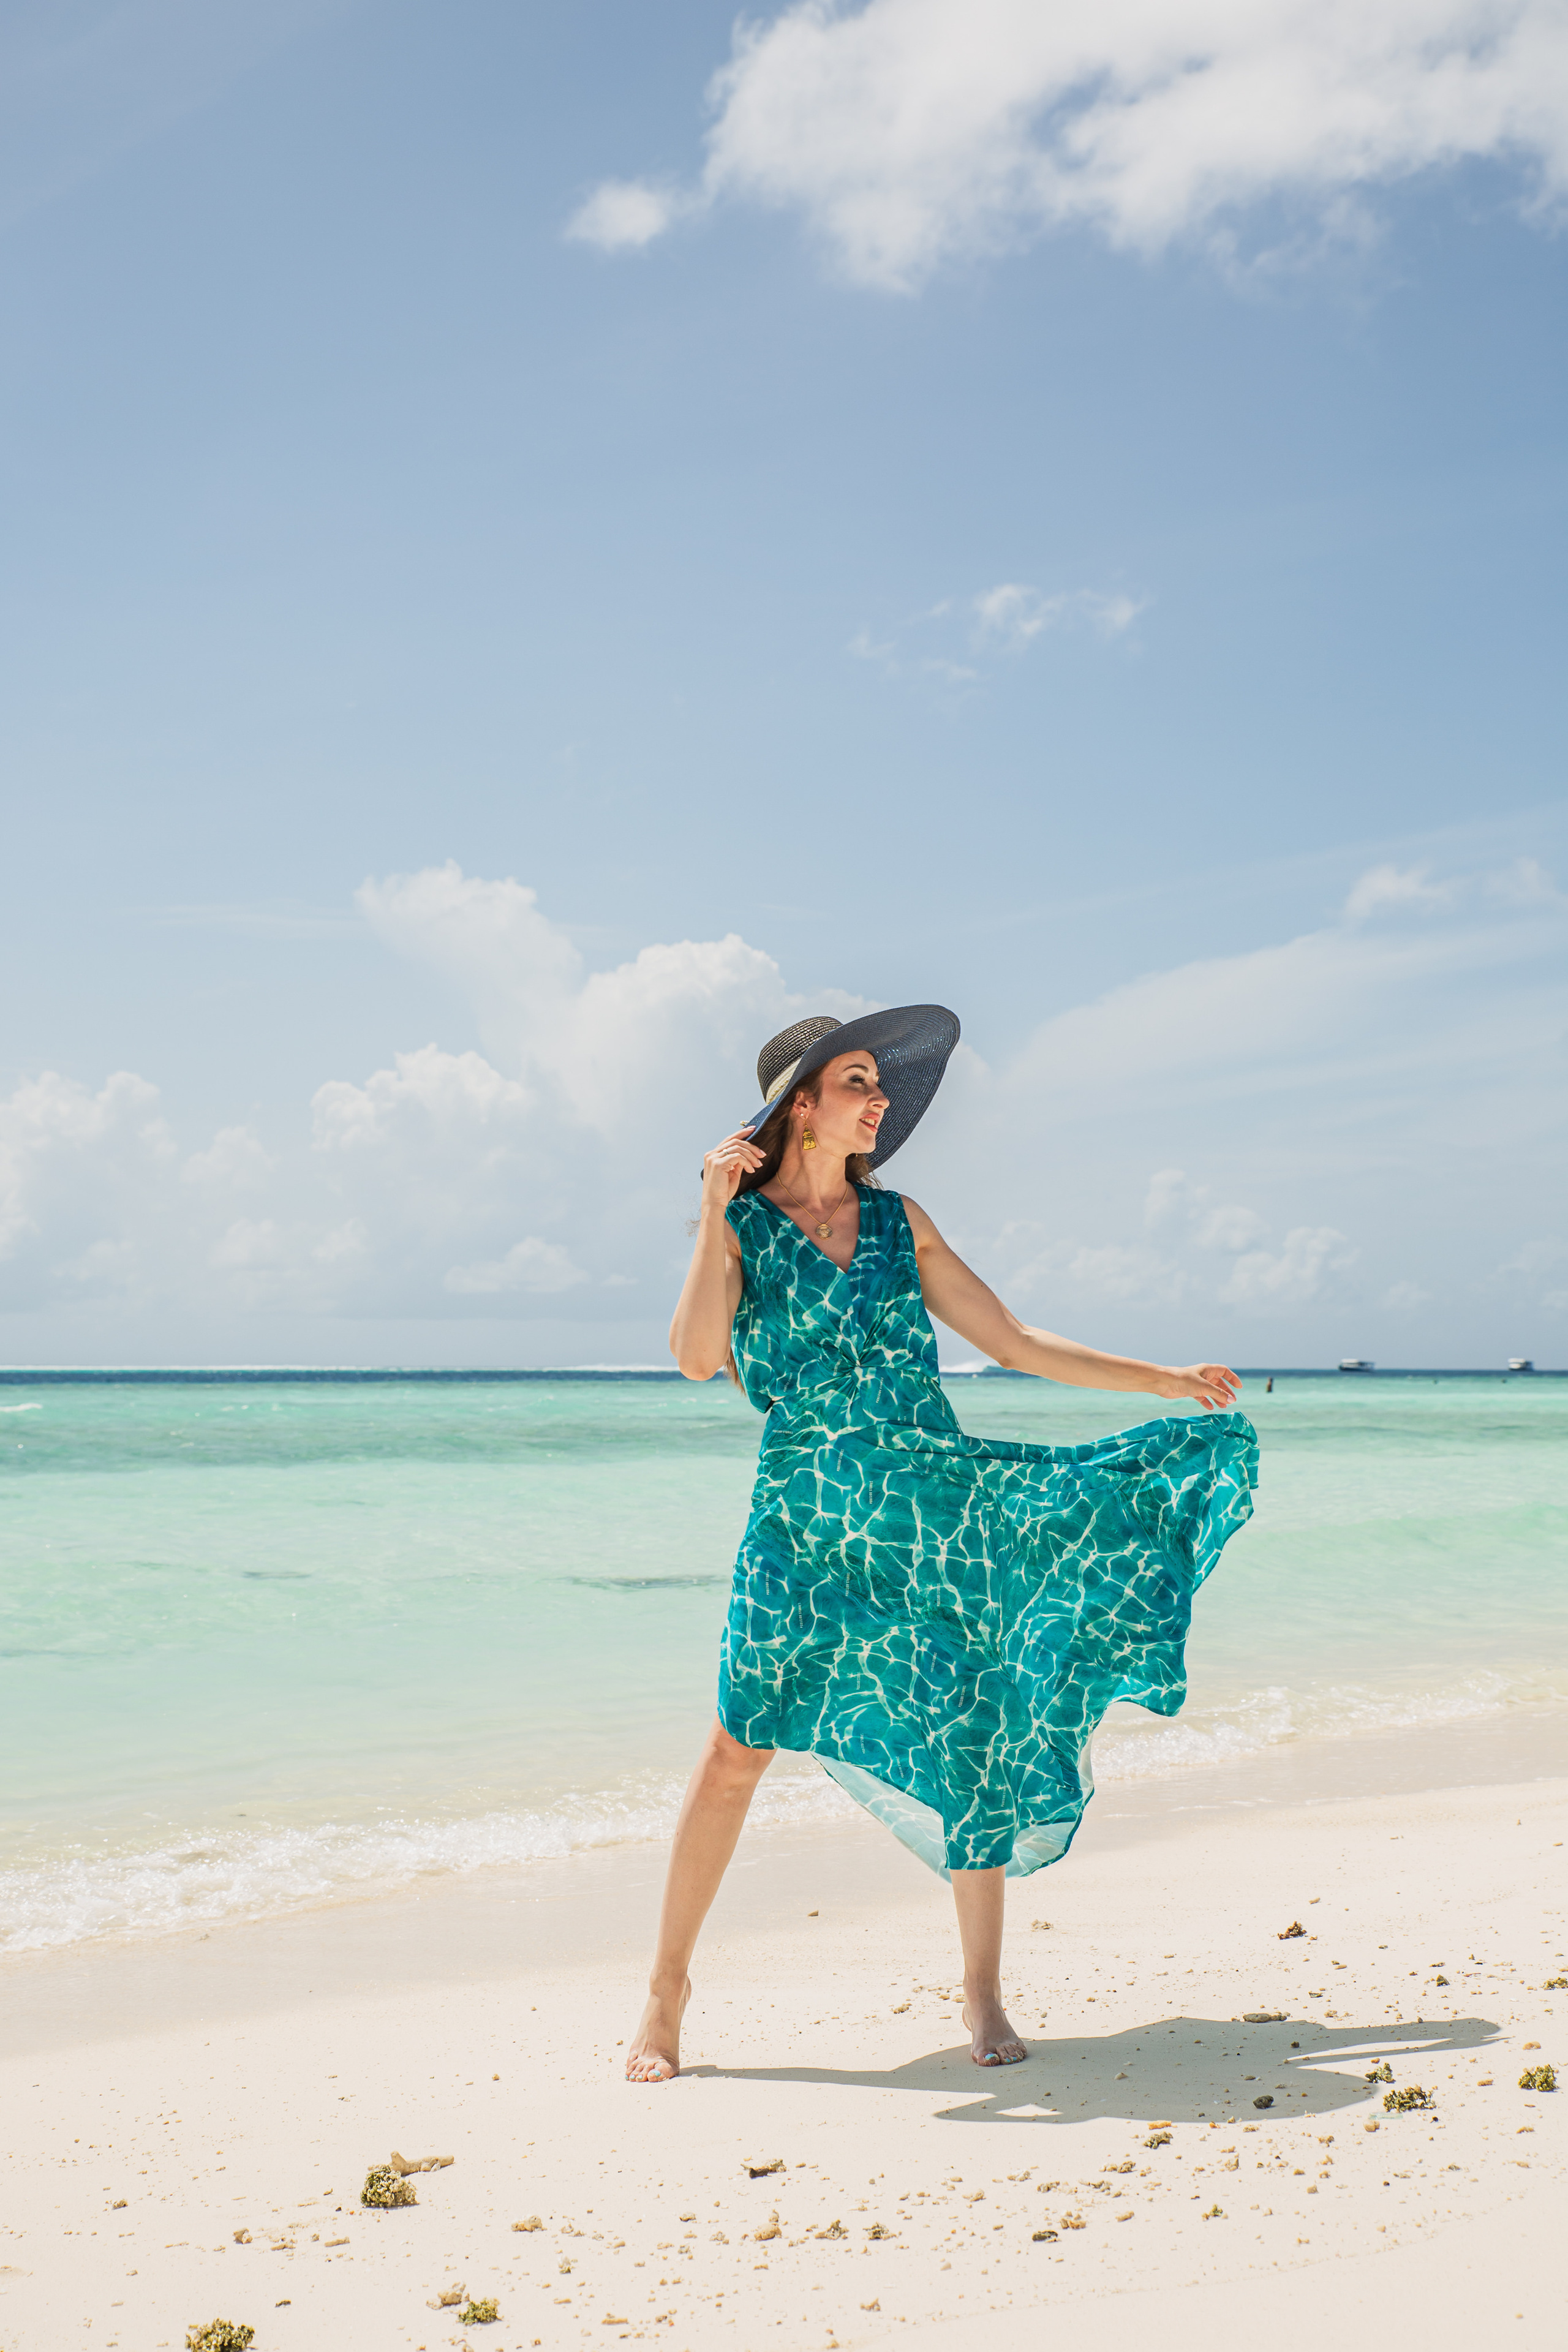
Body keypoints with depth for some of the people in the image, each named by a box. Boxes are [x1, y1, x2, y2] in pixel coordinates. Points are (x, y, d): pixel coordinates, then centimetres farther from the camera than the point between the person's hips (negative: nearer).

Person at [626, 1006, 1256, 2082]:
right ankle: (669, 1991, 8)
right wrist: (717, 1209, -16)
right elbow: (697, 1356, -15)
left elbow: (1013, 1340, 15)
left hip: (940, 1492, 4)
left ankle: (984, 1990, 14)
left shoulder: (898, 1219, 11)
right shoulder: (738, 1223, 2)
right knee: (742, 1744, -7)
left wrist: (1165, 1380, 16)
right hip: (809, 1512, -3)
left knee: (973, 1735, 0)